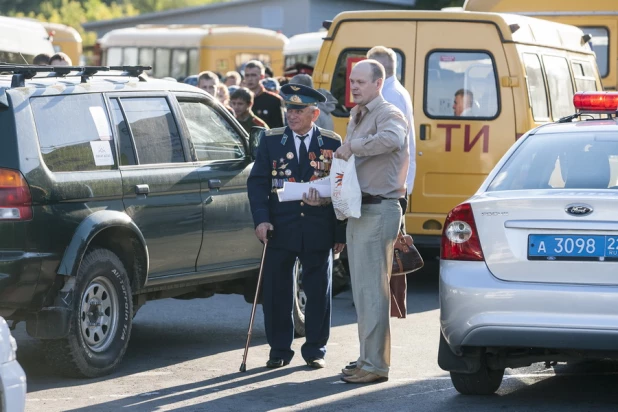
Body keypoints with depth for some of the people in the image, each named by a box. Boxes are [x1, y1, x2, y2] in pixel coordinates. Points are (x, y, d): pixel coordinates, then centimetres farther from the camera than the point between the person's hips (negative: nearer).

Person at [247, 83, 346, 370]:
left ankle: (315, 350, 17)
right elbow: (257, 182, 2)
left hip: (319, 231, 0)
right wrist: (261, 219, -12)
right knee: (276, 291, 3)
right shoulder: (271, 140, 4)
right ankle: (279, 350, 14)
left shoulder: (332, 144, 2)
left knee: (318, 292, 5)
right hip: (280, 228, 1)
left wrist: (341, 233, 1)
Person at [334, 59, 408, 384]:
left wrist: (352, 145, -25)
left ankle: (375, 365, -6)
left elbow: (392, 138, -36)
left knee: (372, 290, -9)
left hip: (379, 211, -10)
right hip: (358, 210, 10)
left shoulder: (388, 115, -11)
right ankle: (368, 359, 22)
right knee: (362, 290, 14)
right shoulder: (356, 117, 19)